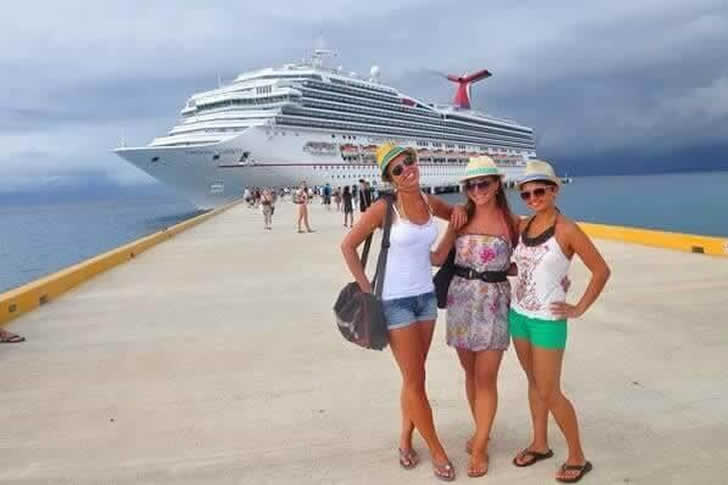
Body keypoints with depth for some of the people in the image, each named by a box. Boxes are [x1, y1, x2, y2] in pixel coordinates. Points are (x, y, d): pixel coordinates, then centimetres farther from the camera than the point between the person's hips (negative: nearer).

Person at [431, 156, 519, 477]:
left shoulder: (511, 222, -2)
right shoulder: (461, 217, 1)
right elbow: (438, 257, 1)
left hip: (494, 303, -2)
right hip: (461, 301, 2)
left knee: (486, 378, 2)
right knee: (470, 372, 15)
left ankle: (480, 447, 16)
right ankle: (481, 430, 36)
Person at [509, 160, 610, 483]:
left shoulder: (566, 230, -15)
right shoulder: (523, 226, 2)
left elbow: (601, 271, -10)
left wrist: (579, 309, -9)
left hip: (547, 320, -6)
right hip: (518, 315, 6)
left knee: (550, 392, 1)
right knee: (534, 383, 18)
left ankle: (577, 457, 19)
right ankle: (540, 444, 33)